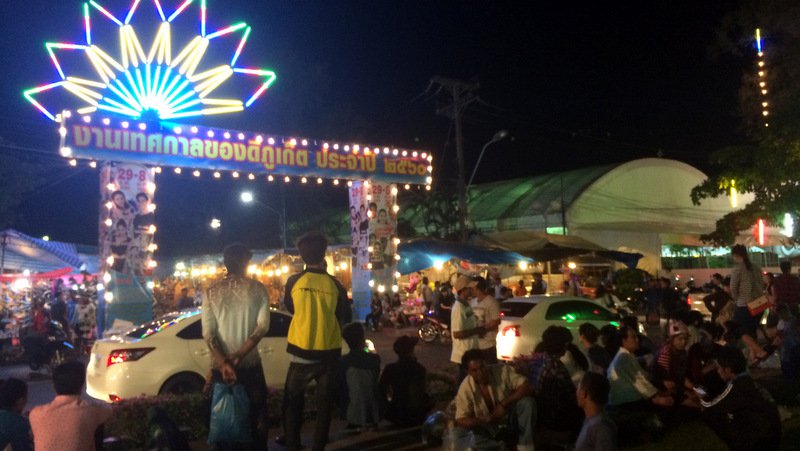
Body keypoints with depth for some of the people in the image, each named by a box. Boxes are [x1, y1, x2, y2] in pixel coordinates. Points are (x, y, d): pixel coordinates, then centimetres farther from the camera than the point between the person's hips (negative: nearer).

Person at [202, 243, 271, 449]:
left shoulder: (211, 292, 0)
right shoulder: (257, 288, -4)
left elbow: (208, 333, -8)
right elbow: (262, 326, -13)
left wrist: (224, 362, -14)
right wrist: (238, 356, -15)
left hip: (220, 365, 2)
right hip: (250, 363, -1)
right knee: (256, 412, 15)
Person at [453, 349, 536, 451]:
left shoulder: (502, 370, -19)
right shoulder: (465, 388, -19)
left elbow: (528, 387, -26)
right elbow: (461, 420, -18)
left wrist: (504, 404, -33)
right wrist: (482, 420, -38)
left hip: (509, 419, 0)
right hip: (486, 427, 1)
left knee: (527, 402, -30)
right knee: (457, 434, -26)